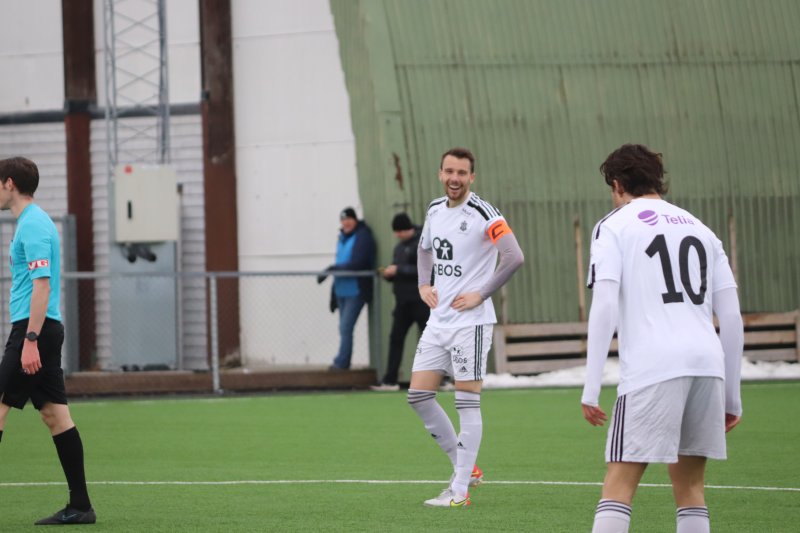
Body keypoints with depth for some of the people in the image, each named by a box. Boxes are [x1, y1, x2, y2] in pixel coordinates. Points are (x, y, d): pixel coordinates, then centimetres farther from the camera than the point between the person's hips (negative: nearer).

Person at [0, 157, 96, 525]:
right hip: (46, 329, 10)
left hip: (33, 329, -10)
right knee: (56, 415, 6)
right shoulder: (34, 221, 18)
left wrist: (30, 339, -24)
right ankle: (80, 505, 4)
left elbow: (42, 284, -20)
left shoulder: (32, 225, -13)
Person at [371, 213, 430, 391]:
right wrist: (390, 274, 0)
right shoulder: (400, 247, 17)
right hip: (403, 300, 8)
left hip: (421, 300, -8)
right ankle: (390, 380, 5)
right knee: (396, 338, 4)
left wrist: (398, 270, -19)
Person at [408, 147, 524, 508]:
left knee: (467, 402, -5)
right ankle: (466, 469, 17)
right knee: (418, 395, 5)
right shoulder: (435, 210, 10)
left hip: (469, 322, -8)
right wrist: (424, 285, 13)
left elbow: (514, 257, -20)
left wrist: (481, 295, -18)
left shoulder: (483, 214, -12)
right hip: (438, 319, 8)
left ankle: (459, 491, -3)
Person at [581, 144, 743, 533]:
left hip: (651, 369, -5)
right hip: (707, 364, 5)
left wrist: (591, 389, -6)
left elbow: (604, 307, -7)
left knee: (619, 485, -5)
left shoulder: (614, 226, 6)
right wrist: (732, 397, 21)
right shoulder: (700, 230, 22)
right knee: (689, 487, 12)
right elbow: (732, 317, 17)